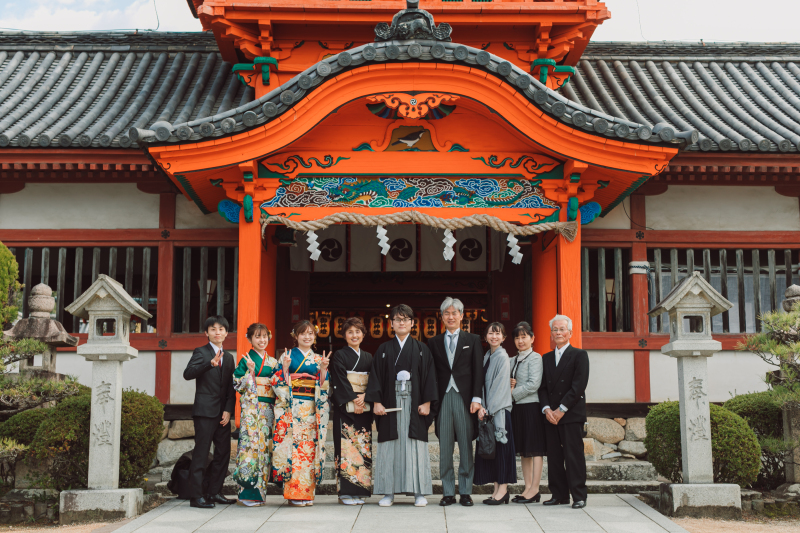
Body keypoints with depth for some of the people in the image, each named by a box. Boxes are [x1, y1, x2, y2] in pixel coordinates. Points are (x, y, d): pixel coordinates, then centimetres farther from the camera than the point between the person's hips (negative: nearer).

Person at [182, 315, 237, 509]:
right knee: (201, 453, -7)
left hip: (223, 412, 6)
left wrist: (228, 410, 2)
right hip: (205, 411, -6)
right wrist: (211, 363, -31)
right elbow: (188, 374, -18)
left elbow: (231, 387, 15)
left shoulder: (229, 357, 17)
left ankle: (214, 492, 17)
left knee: (223, 453, 7)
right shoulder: (201, 352, -1)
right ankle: (196, 495, -4)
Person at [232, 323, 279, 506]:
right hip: (251, 407, -5)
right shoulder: (246, 360, 1)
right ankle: (247, 492, -8)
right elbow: (238, 384, -5)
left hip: (268, 407, 5)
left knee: (265, 444, 4)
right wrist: (250, 371, -17)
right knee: (250, 442, -11)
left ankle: (259, 490, 10)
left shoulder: (273, 362, 16)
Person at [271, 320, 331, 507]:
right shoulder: (287, 356, 6)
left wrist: (323, 369, -6)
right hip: (291, 407, -3)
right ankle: (294, 493, -5)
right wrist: (285, 367, -16)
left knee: (309, 447, 0)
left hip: (312, 408, 3)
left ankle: (307, 492, 6)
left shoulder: (319, 359, 14)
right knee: (292, 445, -8)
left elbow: (324, 387, 9)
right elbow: (279, 383, 0)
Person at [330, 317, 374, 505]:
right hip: (345, 406, -4)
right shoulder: (339, 356, 3)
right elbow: (340, 380, -7)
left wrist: (364, 397, -10)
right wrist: (353, 400, -15)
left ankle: (359, 490, 6)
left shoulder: (368, 357, 16)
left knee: (363, 446, 1)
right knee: (346, 445, -9)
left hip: (364, 407, 4)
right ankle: (346, 492, -7)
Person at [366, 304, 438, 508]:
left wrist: (427, 402, -6)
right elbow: (376, 376, 5)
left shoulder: (422, 349, 7)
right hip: (390, 403, 1)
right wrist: (376, 402, -6)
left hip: (414, 403, -1)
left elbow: (429, 376, 3)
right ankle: (388, 492, 6)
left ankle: (419, 492, 4)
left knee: (416, 444, -1)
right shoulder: (383, 350, 9)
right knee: (389, 446, 0)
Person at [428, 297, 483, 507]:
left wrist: (476, 398, -7)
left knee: (466, 447, 2)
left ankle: (465, 491, 9)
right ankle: (448, 492, 9)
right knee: (445, 448, 3)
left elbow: (478, 371, 3)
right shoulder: (434, 342, 12)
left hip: (464, 397, -1)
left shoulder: (473, 340, 8)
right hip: (443, 399, 1)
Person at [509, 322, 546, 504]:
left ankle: (534, 489, -3)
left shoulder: (535, 358, -7)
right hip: (517, 408, 8)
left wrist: (513, 393, -11)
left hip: (532, 407, -8)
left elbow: (533, 384, -15)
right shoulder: (513, 361, 15)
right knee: (523, 450, 9)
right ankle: (528, 488, 15)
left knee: (535, 449, -4)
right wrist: (509, 384, -1)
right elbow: (509, 381, 22)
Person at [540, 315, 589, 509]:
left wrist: (562, 409, -13)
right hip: (550, 415, 5)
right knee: (554, 456, 5)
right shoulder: (546, 358, 18)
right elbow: (543, 386, 12)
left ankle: (579, 496, 1)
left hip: (572, 414, -5)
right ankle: (559, 495, 12)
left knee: (574, 455, -5)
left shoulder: (579, 355, 1)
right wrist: (546, 409, -5)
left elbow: (579, 386, -8)